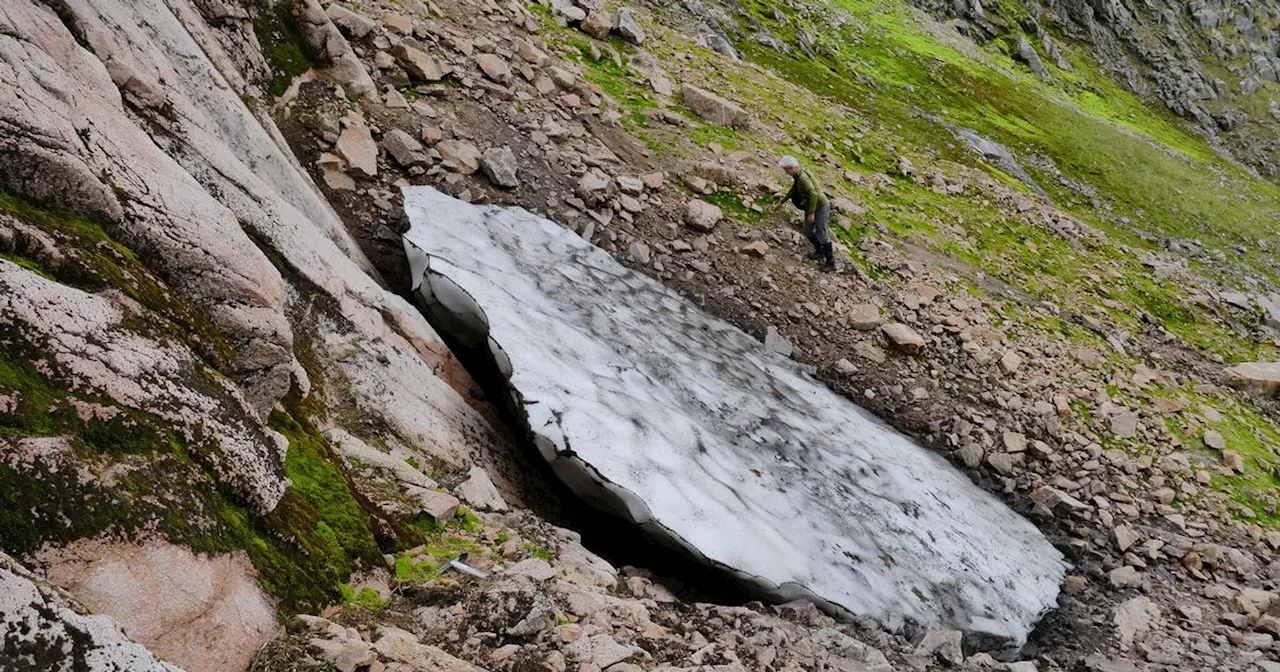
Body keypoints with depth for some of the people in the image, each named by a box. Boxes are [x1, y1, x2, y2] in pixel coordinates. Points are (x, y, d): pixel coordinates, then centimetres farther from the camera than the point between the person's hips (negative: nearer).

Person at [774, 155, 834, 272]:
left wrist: (811, 213, -28)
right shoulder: (798, 175, 6)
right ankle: (819, 251, 37)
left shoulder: (803, 177, -26)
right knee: (808, 231, 17)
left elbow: (813, 194, -31)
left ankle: (830, 262, -1)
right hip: (810, 207, 10)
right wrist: (782, 202, 32)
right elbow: (793, 190, 24)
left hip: (821, 206, -10)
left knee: (822, 234, -8)